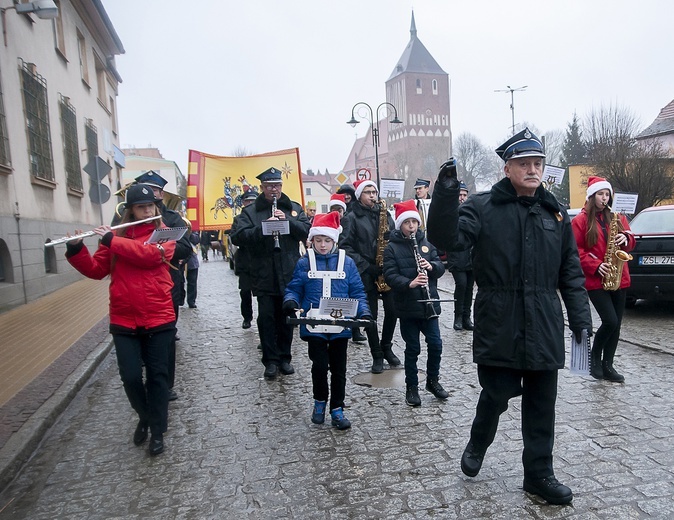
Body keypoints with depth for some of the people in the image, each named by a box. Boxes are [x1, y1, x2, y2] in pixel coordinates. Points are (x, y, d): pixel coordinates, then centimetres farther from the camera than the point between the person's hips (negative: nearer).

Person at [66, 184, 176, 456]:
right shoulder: (115, 235, 9)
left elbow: (151, 254, -19)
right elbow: (96, 270, 6)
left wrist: (111, 241, -18)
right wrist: (76, 249, -10)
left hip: (158, 318, -2)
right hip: (124, 321, 2)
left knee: (157, 375, 5)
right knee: (130, 377, 2)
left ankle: (158, 431, 21)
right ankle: (144, 417, 31)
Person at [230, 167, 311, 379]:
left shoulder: (294, 208, 11)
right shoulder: (250, 211, 5)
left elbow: (307, 230, 0)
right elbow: (237, 236, -8)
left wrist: (287, 220, -14)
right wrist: (262, 228, -20)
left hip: (289, 274, 2)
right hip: (264, 276, -1)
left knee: (286, 317, 9)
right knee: (266, 317, 0)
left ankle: (284, 358, 23)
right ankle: (270, 360, 12)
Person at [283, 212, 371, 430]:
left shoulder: (347, 262, 2)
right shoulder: (304, 263, 2)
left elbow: (357, 292, 3)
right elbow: (294, 289, 5)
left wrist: (364, 312, -12)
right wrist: (290, 302, -16)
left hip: (341, 326, 1)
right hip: (314, 326, -1)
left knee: (339, 368, 10)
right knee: (320, 366, 0)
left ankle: (337, 409, 25)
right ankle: (320, 401, 28)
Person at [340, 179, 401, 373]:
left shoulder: (385, 214, 12)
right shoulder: (351, 218, -2)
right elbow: (346, 247, -9)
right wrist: (367, 267, -15)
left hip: (388, 271, 4)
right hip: (366, 275, -4)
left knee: (392, 311, 6)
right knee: (370, 315, 3)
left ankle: (386, 348, 29)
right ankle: (377, 355, 18)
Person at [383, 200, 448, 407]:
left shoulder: (426, 242, 7)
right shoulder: (392, 247, -5)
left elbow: (440, 267, 5)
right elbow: (390, 275, -13)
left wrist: (431, 266, -17)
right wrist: (409, 283, -29)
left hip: (429, 303, 3)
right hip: (407, 306, -3)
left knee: (435, 344, 8)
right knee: (413, 348, 7)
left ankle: (433, 380, 31)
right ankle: (412, 387, 25)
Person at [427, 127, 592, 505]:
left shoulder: (555, 212, 10)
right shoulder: (482, 207, -3)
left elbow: (571, 272, 12)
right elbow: (447, 238, -18)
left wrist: (581, 318, 7)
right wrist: (446, 193, -30)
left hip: (544, 327, 4)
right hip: (499, 326, -4)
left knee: (542, 403, 13)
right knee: (497, 393, 5)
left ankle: (539, 473, 31)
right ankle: (478, 444, 36)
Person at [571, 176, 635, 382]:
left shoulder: (617, 217, 12)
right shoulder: (581, 220, -3)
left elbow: (630, 242, 15)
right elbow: (576, 251, -7)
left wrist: (626, 239, -8)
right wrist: (595, 266, -18)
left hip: (619, 278, 5)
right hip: (595, 280, -5)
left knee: (616, 324, 7)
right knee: (610, 321, -13)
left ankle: (607, 365, 18)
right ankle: (594, 357, 11)